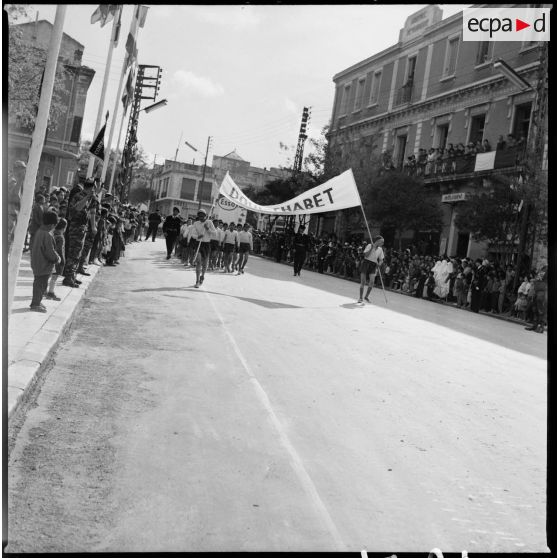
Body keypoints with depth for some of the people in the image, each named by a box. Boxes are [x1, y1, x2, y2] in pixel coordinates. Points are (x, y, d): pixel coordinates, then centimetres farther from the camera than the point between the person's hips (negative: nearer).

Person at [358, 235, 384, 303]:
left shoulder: (380, 249, 9)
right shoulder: (369, 246, -5)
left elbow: (381, 259, 14)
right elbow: (365, 255, -14)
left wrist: (379, 263, -8)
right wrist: (372, 248, -18)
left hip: (373, 265, 4)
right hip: (366, 263, -4)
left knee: (372, 281, -15)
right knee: (363, 282, -6)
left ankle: (366, 296, 5)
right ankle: (360, 298, 10)